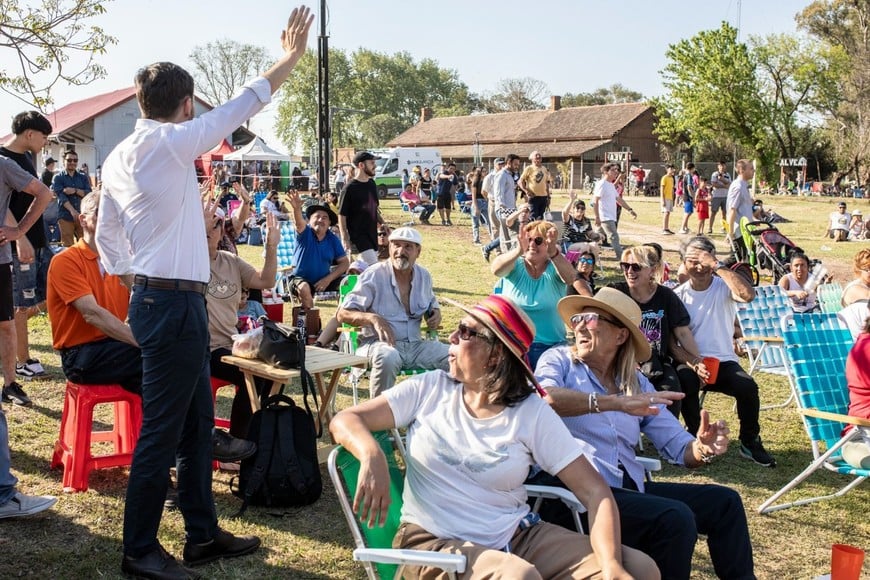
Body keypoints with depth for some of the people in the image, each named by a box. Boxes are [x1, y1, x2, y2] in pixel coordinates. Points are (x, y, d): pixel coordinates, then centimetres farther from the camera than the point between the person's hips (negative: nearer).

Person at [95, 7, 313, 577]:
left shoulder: (119, 157, 12)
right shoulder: (169, 142, -13)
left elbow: (106, 235, 17)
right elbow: (237, 110, -10)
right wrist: (290, 58, -2)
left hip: (152, 300, 10)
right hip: (174, 304, -10)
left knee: (198, 423, 15)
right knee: (162, 432, -1)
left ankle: (203, 534, 25)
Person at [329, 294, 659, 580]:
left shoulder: (532, 412, -2)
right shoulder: (428, 389, 1)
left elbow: (594, 491, -7)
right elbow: (345, 420, -2)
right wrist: (372, 454, -25)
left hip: (516, 537, 2)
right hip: (433, 541, -2)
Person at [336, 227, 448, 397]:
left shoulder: (423, 276, 11)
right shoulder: (373, 276, -6)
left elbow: (432, 303, 32)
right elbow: (342, 314, -8)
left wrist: (436, 313, 6)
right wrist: (373, 318, -26)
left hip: (415, 345, 5)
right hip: (378, 344, -5)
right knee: (388, 357, -40)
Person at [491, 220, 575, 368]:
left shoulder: (555, 268, -3)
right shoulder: (515, 266, -2)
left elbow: (569, 278, -26)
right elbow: (496, 269, -25)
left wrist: (554, 253, -46)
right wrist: (518, 251, -45)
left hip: (550, 348, 0)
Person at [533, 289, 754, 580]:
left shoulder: (636, 383, 17)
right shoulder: (558, 360, 4)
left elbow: (679, 446, 9)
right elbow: (544, 398, -22)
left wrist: (702, 449, -14)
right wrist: (616, 401, -31)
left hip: (628, 488, 6)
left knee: (724, 502, 2)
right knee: (675, 518, -24)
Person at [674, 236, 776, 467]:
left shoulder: (723, 287, 1)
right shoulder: (678, 295, 3)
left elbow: (748, 295, -24)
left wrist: (717, 266, -22)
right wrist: (694, 362, -20)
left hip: (724, 361, 0)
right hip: (690, 362, 0)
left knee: (747, 386, -27)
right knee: (686, 381, -33)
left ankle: (749, 442, -2)